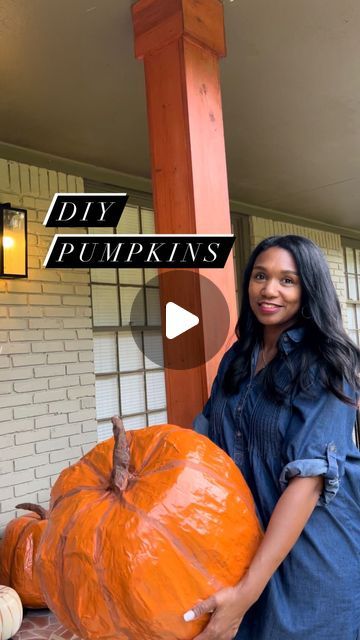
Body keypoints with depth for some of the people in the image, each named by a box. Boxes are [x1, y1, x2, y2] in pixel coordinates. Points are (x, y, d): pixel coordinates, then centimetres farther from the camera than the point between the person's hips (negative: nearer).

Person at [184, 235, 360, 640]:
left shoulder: (323, 364, -16)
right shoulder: (236, 359, 3)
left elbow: (310, 475, -24)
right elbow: (206, 439, 8)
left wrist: (248, 589, -29)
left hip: (315, 551, -5)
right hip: (244, 542, 5)